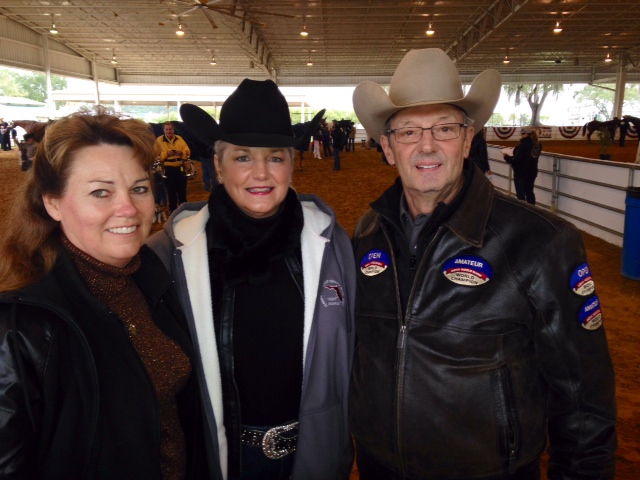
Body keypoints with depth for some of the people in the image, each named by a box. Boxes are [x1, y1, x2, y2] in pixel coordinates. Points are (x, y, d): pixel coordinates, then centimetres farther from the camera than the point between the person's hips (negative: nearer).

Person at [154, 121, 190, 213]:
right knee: (171, 191, 8)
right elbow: (156, 155, -8)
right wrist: (166, 153, -23)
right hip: (168, 169, -2)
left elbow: (188, 152, 4)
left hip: (180, 168, 2)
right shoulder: (159, 140, -1)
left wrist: (182, 152, -17)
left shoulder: (179, 138, 8)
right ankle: (173, 210, 21)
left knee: (182, 190, 8)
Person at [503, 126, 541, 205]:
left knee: (520, 194, 2)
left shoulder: (523, 146, -24)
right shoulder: (538, 145, 2)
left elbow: (516, 160, -22)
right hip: (532, 172, 8)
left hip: (521, 173, -8)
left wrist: (506, 156, -5)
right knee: (529, 192, 19)